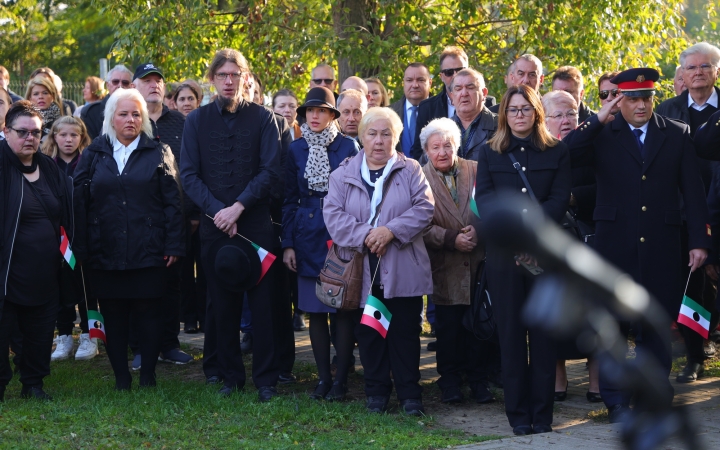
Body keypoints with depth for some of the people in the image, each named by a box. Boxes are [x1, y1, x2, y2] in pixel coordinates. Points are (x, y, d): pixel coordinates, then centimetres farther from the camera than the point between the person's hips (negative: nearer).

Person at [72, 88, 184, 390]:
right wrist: (82, 249, -2)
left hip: (148, 252, -1)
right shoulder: (93, 155, 9)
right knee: (113, 317, 5)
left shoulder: (158, 153, 6)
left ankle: (148, 375, 11)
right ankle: (121, 377, 14)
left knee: (149, 314, 0)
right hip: (106, 253, 2)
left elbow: (172, 201, 1)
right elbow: (79, 203, 5)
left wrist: (174, 245, -6)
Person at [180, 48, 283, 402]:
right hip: (214, 224, 2)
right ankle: (229, 374, 17)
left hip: (256, 223, -1)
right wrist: (217, 211, -12)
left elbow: (271, 172, -4)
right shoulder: (197, 120, 7)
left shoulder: (262, 118, 3)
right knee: (222, 303, 7)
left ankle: (266, 378, 5)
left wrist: (238, 207, -14)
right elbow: (188, 174, 1)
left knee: (263, 302, -1)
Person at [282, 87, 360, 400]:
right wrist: (287, 243, 3)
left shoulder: (348, 147, 0)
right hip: (308, 239, 3)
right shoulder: (296, 149, 7)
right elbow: (290, 200, 9)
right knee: (315, 310, 4)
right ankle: (323, 377, 12)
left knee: (344, 309, -2)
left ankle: (341, 378, 5)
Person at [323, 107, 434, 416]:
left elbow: (424, 208, -4)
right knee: (369, 333, 6)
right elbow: (333, 214, -2)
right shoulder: (344, 174, 7)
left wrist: (391, 231, -17)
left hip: (403, 271, -1)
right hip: (362, 271, 1)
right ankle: (376, 391, 18)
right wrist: (364, 235, -16)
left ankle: (409, 394, 10)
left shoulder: (410, 171, 6)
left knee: (405, 332, 2)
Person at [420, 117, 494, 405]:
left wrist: (478, 230, -14)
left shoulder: (476, 171, 5)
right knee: (447, 326, 2)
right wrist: (452, 239, -14)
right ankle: (450, 383, 14)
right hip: (445, 267, -1)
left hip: (478, 261, 1)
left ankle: (478, 381, 16)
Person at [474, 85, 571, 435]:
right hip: (503, 253, 1)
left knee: (543, 332, 1)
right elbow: (484, 196, -3)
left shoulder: (557, 152, 8)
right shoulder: (489, 153, 9)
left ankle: (542, 413, 5)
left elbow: (560, 199, -3)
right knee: (511, 331, 1)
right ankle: (518, 414, 6)